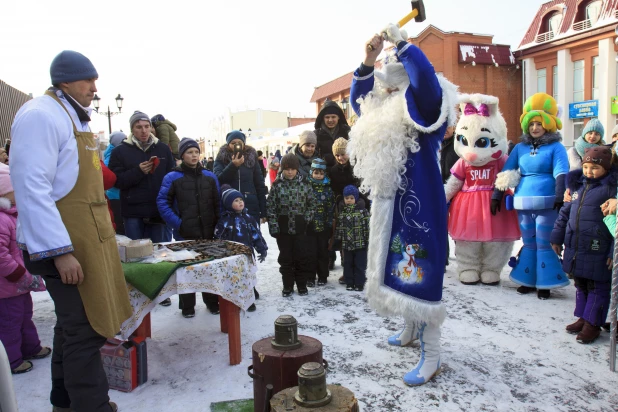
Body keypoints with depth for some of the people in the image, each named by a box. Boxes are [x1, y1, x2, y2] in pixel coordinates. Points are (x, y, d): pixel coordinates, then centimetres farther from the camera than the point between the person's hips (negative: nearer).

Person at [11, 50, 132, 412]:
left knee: (75, 325, 19)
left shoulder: (74, 117, 17)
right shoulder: (41, 115, -14)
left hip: (88, 237, 10)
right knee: (85, 331, -6)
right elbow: (32, 188, -22)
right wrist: (60, 252, -25)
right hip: (66, 244, -10)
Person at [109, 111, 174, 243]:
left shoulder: (163, 149, 7)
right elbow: (116, 180, -4)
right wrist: (138, 171, -18)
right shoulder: (120, 151, 3)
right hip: (133, 211, -1)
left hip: (159, 210, 1)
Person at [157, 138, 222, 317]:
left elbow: (218, 203, 10)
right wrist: (177, 224, -14)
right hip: (185, 234, -3)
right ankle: (187, 306, 21)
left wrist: (217, 223, 1)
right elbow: (162, 202, -7)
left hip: (208, 232, 3)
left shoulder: (210, 176, 6)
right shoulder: (172, 177, -6)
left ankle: (212, 302, 28)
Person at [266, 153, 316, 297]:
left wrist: (307, 218, -3)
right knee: (286, 258, 8)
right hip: (283, 227, -1)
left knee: (302, 257, 5)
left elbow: (311, 203, 8)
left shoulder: (304, 184, 2)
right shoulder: (277, 185, -1)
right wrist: (273, 226, -9)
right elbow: (271, 207, -3)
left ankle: (302, 285, 21)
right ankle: (287, 286, 21)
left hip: (300, 227, 1)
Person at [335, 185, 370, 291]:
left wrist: (368, 240, -9)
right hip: (346, 244, 4)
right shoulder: (342, 212, 8)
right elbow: (339, 228, 12)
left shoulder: (362, 211, -6)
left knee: (360, 265, 3)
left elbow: (367, 226, -7)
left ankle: (359, 284, 12)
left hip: (360, 244, -4)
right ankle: (349, 283, 21)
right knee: (348, 264, 10)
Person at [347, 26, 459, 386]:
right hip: (391, 208, 9)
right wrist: (368, 61, 4)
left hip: (420, 207, -9)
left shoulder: (424, 114, -10)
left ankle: (432, 357, 3)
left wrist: (401, 43, -16)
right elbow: (358, 99, 18)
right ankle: (411, 329, 38)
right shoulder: (384, 116, 14)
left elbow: (426, 79, -27)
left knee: (421, 274, -8)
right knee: (398, 269, 18)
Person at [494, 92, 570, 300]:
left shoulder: (556, 147, 0)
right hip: (523, 202, 4)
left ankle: (544, 284, 10)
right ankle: (528, 280, 22)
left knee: (544, 243, -1)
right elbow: (506, 173, 11)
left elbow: (561, 174, -10)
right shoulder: (520, 148, 11)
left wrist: (559, 197, -23)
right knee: (528, 243, 12)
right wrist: (497, 195, 7)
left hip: (546, 202, -4)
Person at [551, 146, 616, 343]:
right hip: (575, 247, 7)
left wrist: (614, 252, -15)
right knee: (581, 285, 18)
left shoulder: (612, 188, -11)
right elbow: (565, 212, 17)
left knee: (597, 288, 6)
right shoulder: (578, 185, 10)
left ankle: (592, 324, 17)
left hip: (598, 252, -7)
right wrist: (557, 237, 16)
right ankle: (583, 317, 32)